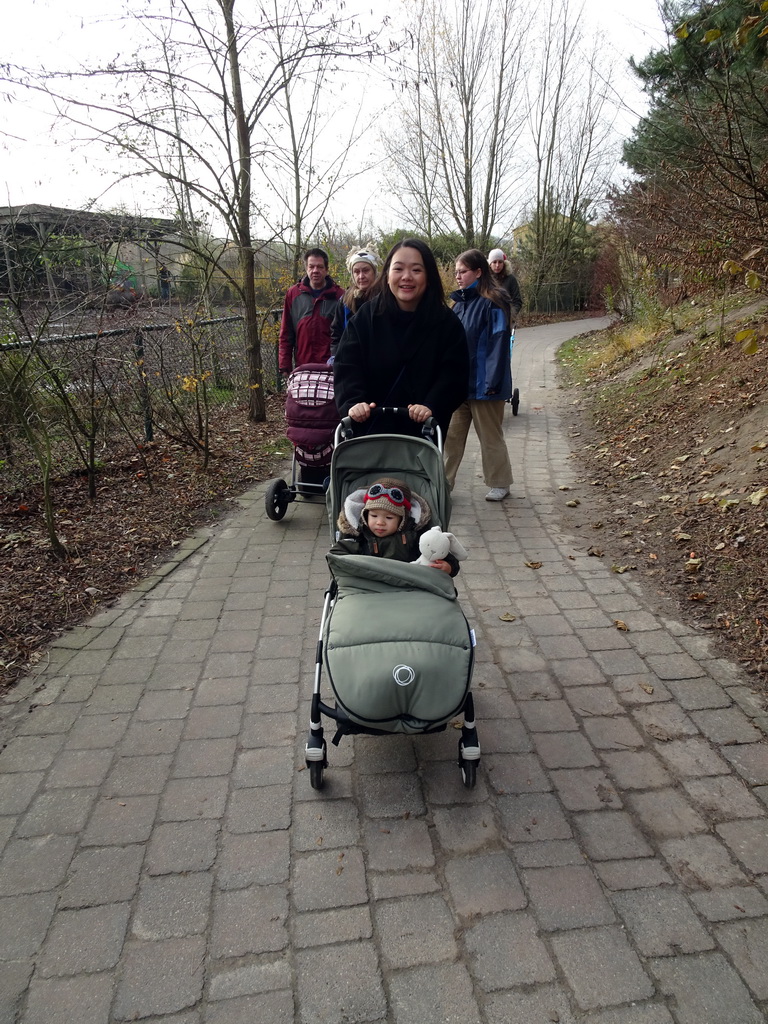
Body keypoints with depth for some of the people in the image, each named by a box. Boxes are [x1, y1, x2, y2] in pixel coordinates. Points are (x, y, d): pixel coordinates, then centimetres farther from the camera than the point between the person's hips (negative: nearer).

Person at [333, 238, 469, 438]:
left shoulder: (447, 323, -1)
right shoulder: (365, 318, -1)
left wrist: (431, 407, -25)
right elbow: (347, 366, -7)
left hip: (424, 432, 1)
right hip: (370, 431, 0)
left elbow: (453, 373, -7)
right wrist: (353, 402, -26)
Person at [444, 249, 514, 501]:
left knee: (490, 436, 6)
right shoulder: (459, 303, 10)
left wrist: (492, 382, -20)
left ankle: (499, 483, 21)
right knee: (451, 434, 9)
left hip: (482, 384, -6)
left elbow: (498, 343, -16)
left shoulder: (492, 303, -12)